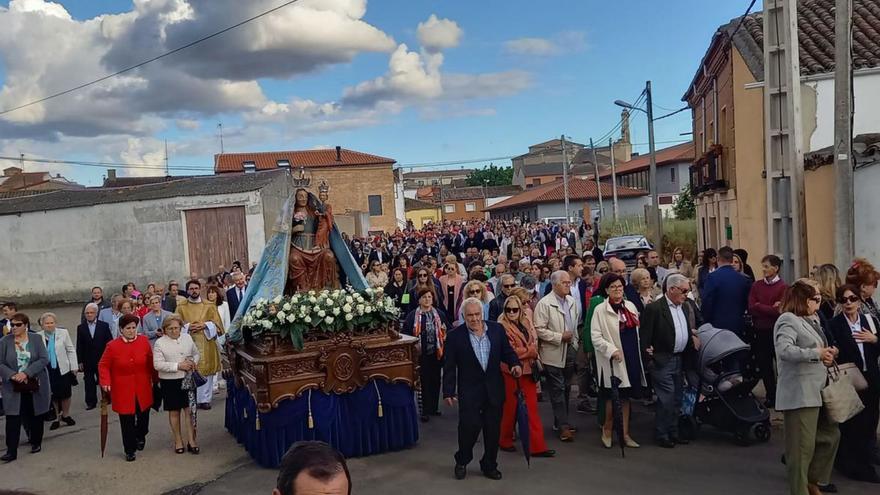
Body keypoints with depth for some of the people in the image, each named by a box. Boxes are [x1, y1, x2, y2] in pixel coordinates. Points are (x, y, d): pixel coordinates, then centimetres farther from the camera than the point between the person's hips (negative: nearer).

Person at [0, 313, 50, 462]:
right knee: (12, 418, -4)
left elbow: (44, 359, -8)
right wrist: (12, 375, -19)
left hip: (34, 385, 0)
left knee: (35, 415, 11)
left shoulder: (36, 339, -2)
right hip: (13, 387, 0)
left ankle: (36, 443, 28)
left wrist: (26, 373, -19)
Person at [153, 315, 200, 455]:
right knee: (174, 411, 9)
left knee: (190, 409, 1)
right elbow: (157, 364, -14)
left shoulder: (187, 337, 5)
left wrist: (193, 362, -5)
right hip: (169, 382, -2)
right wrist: (178, 366, -19)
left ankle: (191, 440, 10)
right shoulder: (160, 343, -7)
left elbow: (196, 353, 17)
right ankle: (178, 441, 23)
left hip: (188, 379, 2)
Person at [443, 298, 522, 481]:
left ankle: (489, 465, 27)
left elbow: (507, 352, 10)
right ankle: (462, 462, 19)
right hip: (469, 390, -3)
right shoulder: (455, 336, -6)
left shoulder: (497, 329, 1)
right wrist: (448, 392, -6)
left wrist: (515, 364, -11)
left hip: (494, 389, 3)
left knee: (493, 428, 9)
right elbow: (449, 367, -3)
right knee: (469, 426, -6)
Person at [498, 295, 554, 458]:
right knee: (511, 407, 9)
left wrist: (523, 351, -4)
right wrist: (530, 350, -9)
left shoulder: (526, 323, 9)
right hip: (511, 371, -5)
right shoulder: (502, 327, -11)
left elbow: (534, 343, 13)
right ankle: (505, 440, 28)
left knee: (531, 408, 3)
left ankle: (537, 446, 6)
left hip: (528, 371, 5)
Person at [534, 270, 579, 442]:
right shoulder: (545, 304, -12)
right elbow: (539, 330, -15)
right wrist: (560, 337, -16)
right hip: (553, 354, -7)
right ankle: (563, 427, 2)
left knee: (566, 389, 13)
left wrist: (575, 344, 14)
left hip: (569, 351, 7)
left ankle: (561, 422, 25)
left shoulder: (572, 301, 9)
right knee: (557, 390, -3)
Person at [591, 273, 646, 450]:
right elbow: (596, 337, -11)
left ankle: (625, 434, 19)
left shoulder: (630, 306, 10)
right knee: (613, 397, -1)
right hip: (613, 360, -5)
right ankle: (607, 430, 19)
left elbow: (637, 330, 17)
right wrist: (612, 350, -20)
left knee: (626, 396, 11)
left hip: (631, 357, 5)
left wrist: (641, 351, 11)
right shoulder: (600, 310, -7)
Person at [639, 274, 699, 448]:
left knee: (677, 398, 13)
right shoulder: (654, 308, -13)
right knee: (667, 398, -7)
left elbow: (692, 329, 22)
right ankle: (661, 435, 6)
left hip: (680, 360, 7)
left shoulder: (687, 307, 10)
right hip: (662, 360, -7)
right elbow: (644, 336, -13)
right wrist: (649, 356, -15)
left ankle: (673, 432, 25)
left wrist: (694, 338, 4)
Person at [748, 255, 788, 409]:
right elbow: (751, 309, -3)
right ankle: (771, 397, 24)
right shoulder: (756, 286, 6)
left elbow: (779, 311, -15)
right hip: (760, 331, 4)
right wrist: (770, 309, -12)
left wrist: (759, 307, -11)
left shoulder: (783, 287, -7)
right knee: (764, 366, 10)